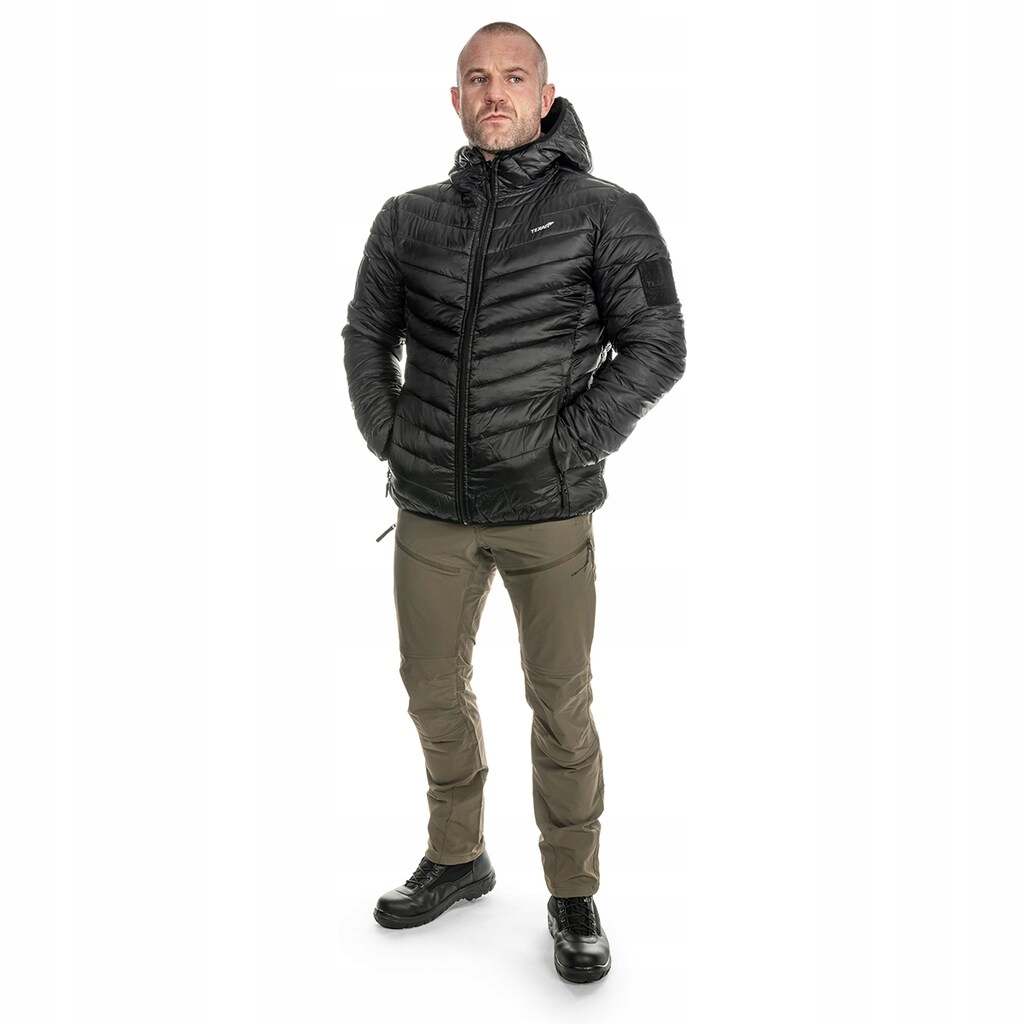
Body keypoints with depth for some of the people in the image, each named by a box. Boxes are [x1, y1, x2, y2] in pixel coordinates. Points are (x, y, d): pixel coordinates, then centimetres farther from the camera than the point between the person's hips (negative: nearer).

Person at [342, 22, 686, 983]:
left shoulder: (602, 211, -3)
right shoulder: (410, 219, 6)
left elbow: (656, 345, -5)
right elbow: (365, 335, 17)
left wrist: (569, 447, -11)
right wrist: (391, 441, 5)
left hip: (547, 510, -3)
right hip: (433, 507, 4)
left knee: (561, 704, 5)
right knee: (435, 690, 14)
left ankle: (573, 895, 24)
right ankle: (456, 859, 37)